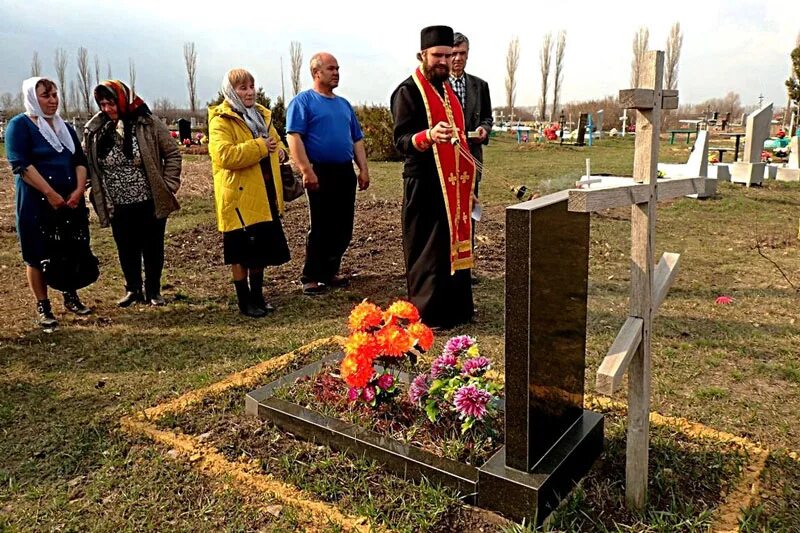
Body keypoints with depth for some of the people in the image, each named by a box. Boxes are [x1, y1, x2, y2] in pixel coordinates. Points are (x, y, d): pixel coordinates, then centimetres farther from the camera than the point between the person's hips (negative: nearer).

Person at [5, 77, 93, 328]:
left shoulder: (65, 127, 14)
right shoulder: (19, 125, -4)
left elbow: (80, 160, 9)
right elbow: (20, 164, -14)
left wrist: (79, 190, -8)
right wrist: (50, 193, -20)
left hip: (70, 200, 6)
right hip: (36, 202, -5)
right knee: (38, 255, 1)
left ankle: (71, 297, 27)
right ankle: (43, 308, 10)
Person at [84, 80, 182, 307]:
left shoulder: (148, 124, -8)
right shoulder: (95, 131, 1)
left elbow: (172, 153, -3)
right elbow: (87, 164, 10)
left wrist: (169, 185, -6)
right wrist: (95, 191, 1)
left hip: (150, 202, -2)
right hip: (118, 206, 2)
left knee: (153, 248, 9)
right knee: (127, 249, 12)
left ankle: (153, 291, 25)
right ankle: (133, 289, 29)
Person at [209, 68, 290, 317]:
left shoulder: (261, 115, 14)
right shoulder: (221, 121, -10)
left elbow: (275, 140, 28)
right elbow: (224, 155, -24)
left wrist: (280, 150, 4)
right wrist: (260, 147, -21)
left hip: (265, 196, 7)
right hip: (240, 197, -7)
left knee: (262, 250, 14)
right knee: (241, 253, 2)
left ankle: (257, 296, 29)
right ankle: (245, 302, 15)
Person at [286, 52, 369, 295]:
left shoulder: (344, 104, 19)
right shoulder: (303, 101, -2)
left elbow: (357, 139, 19)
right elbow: (294, 137, -13)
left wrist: (363, 169, 9)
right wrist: (306, 170, -22)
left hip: (345, 172, 7)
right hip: (320, 173, -6)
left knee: (343, 229, 9)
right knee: (320, 229, -3)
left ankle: (330, 272, 22)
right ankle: (311, 278, 9)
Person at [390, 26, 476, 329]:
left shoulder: (447, 89, 17)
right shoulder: (408, 91, -8)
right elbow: (401, 140, -16)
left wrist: (467, 178, 18)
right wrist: (429, 135, -37)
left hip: (454, 183, 8)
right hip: (425, 184, -8)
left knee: (454, 244, 11)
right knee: (428, 250, -4)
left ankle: (455, 307, 21)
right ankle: (427, 314, 6)